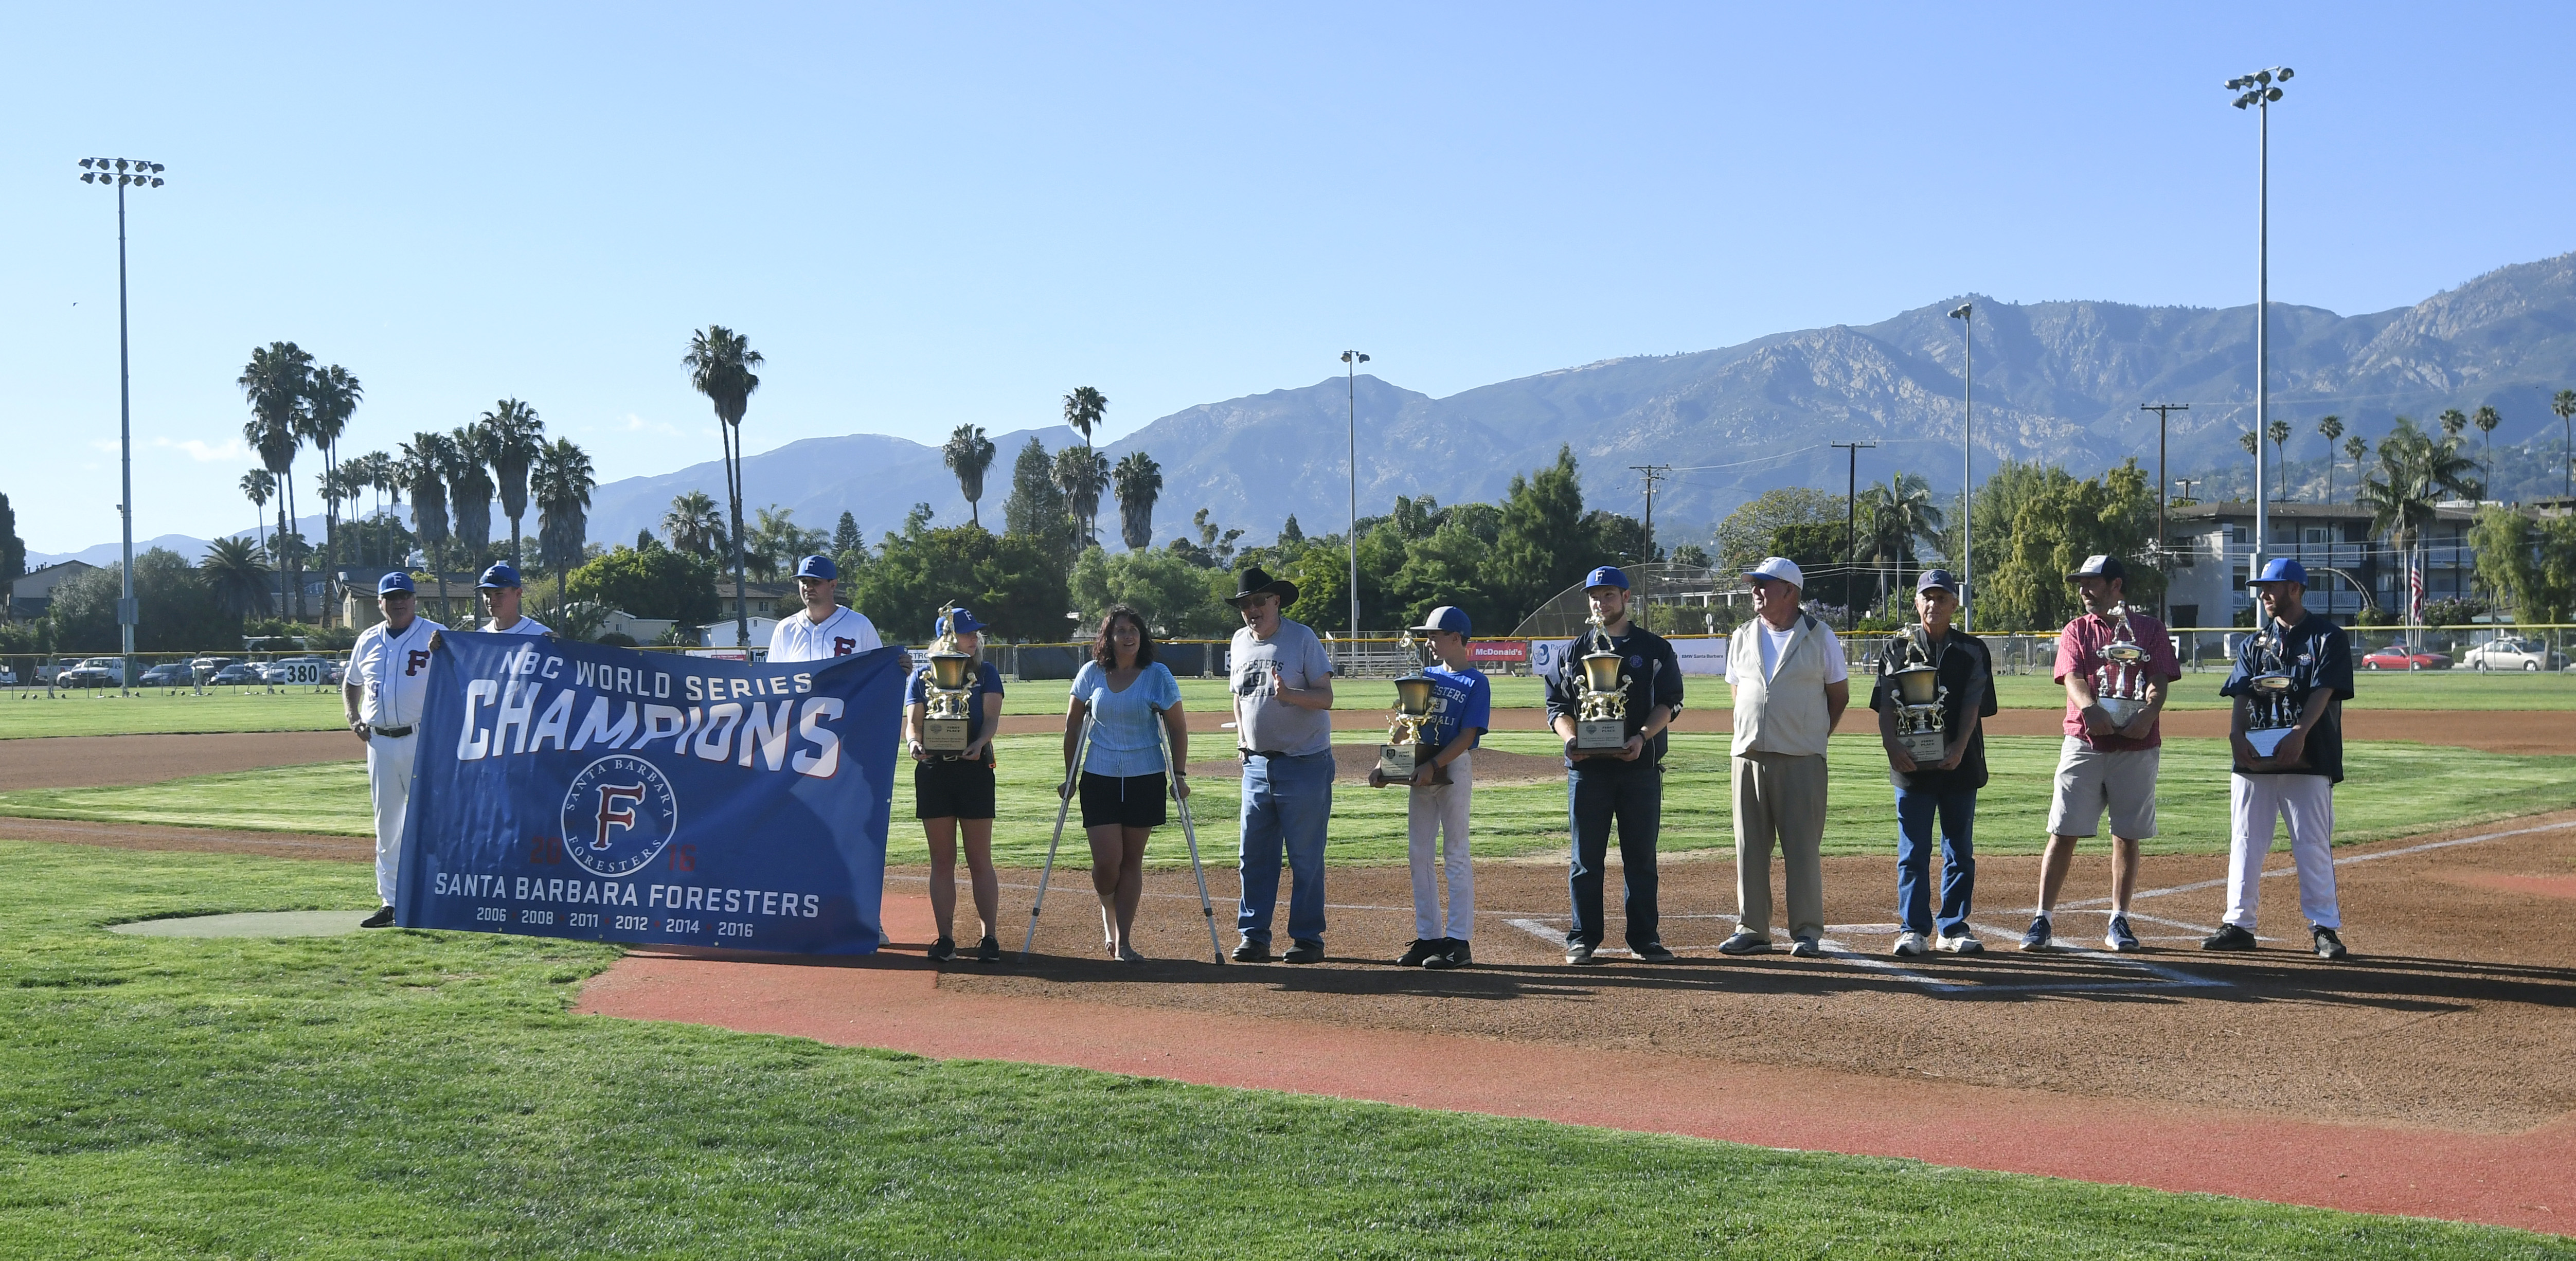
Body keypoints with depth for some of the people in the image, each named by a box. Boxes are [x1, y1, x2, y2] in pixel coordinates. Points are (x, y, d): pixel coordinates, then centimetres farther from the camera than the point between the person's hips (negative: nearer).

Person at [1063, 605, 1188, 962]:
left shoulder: (1158, 676, -2)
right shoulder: (1091, 674, 1)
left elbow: (1178, 729, 4)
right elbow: (1072, 725, 12)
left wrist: (1179, 775, -3)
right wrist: (1069, 775, 11)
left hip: (1146, 779, 0)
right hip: (1099, 779, 0)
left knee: (1131, 861, 3)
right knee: (1106, 861, -7)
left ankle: (1123, 942, 11)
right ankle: (1108, 914, 24)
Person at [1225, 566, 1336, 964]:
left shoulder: (1302, 638, -7)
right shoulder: (1239, 643, 12)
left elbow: (1326, 697, -12)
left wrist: (1289, 694, -29)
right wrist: (1242, 737, 10)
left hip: (1304, 764, -6)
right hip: (1257, 764, 6)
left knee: (1305, 857, -2)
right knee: (1253, 856, 6)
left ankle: (1308, 938, 5)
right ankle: (1253, 937, 12)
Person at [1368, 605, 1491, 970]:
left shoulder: (1476, 683, -6)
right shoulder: (1426, 675, 13)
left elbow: (1467, 737, -13)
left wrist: (1433, 766, -23)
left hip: (1454, 768, -7)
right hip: (1420, 768, 7)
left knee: (1455, 854, -5)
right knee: (1419, 854, 6)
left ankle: (1459, 941, -4)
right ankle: (1428, 937, 12)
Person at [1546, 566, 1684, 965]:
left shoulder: (1654, 648, 7)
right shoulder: (1577, 650, 11)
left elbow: (1668, 703, 1)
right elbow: (1557, 704, 8)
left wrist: (1642, 737, -16)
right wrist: (1570, 738, -11)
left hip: (1641, 767, -1)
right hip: (1587, 766, 1)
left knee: (1641, 857, 4)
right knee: (1586, 857, 3)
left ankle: (1644, 938, 12)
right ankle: (1583, 939, 10)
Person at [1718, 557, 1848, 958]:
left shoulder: (1819, 636, 0)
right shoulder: (1743, 637, 11)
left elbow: (1839, 695, 6)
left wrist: (1813, 737, 3)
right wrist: (1750, 734, 10)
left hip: (1801, 760, -4)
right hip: (1749, 756, 4)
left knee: (1804, 848, -2)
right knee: (1750, 847, 5)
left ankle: (1807, 932, 5)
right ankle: (1752, 929, 12)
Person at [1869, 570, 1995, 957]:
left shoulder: (1973, 650, 6)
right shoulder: (1899, 649, 7)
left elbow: (1973, 706, -3)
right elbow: (1886, 706, -2)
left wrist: (1959, 747, -18)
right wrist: (1892, 747, -18)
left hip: (1960, 763, 1)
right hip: (1912, 763, -1)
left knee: (1960, 849, 6)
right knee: (1913, 851, 1)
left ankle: (1953, 928, 14)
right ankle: (1913, 928, 6)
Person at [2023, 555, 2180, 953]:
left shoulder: (2149, 629, 7)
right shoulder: (2076, 631, 9)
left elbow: (2159, 680, -4)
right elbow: (2073, 676, -7)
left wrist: (2148, 713, -26)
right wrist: (2090, 708, -29)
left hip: (2137, 747, 0)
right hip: (2084, 744, 0)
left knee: (2127, 836, 5)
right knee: (2064, 833, -3)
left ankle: (2118, 922, 16)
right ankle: (2043, 920, 0)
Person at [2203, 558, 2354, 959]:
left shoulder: (2328, 638, 1)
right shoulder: (2255, 643, 16)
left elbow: (2323, 692, -12)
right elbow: (2242, 695, 5)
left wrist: (2300, 733, -27)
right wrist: (2236, 733, -15)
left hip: (2308, 760, -5)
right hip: (2254, 758, 5)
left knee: (2314, 845, -3)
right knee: (2245, 843, 6)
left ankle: (2325, 927, 4)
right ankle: (2239, 924, 13)